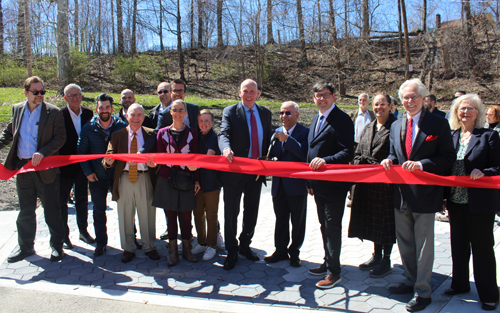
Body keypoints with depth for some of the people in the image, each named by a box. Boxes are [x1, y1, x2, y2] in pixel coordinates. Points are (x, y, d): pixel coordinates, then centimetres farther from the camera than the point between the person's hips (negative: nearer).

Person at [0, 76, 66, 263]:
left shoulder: (54, 112, -6)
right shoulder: (17, 109, 9)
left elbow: (60, 137, -10)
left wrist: (43, 152, -21)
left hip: (45, 168, -4)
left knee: (51, 209, 4)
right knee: (25, 210, 15)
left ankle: (57, 245, 19)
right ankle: (25, 246, 29)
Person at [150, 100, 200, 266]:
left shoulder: (192, 133, 5)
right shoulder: (163, 132, 6)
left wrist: (196, 179, 1)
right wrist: (153, 162, -17)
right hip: (167, 178, 0)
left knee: (186, 216, 4)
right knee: (170, 215, 6)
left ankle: (186, 249, 19)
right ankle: (173, 251, 17)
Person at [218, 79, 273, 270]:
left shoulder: (265, 113, 8)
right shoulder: (230, 112, -5)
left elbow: (268, 139, 11)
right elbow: (224, 134, -19)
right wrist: (226, 148, -41)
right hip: (235, 171, -4)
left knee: (252, 212, 16)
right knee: (231, 213, 5)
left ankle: (245, 245, 35)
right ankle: (231, 252, 21)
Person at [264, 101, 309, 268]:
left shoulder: (304, 132, -8)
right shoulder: (276, 132, 10)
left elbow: (304, 154, -23)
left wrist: (287, 139, -23)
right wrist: (273, 159, -6)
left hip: (297, 185, -5)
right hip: (279, 184, 5)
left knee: (297, 221, 9)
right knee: (280, 220, 15)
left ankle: (294, 252, 25)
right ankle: (281, 250, 29)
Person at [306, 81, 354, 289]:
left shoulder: (341, 119, -13)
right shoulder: (316, 119, 14)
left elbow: (348, 152, -19)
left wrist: (325, 160, -31)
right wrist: (311, 181, 17)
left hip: (334, 184, -8)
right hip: (319, 184, 8)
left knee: (332, 227, -1)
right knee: (324, 225, 17)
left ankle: (334, 272, 10)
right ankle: (328, 263, 31)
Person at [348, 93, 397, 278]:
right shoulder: (368, 128, 14)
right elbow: (358, 154, 17)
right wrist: (361, 167, 1)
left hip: (387, 182, -6)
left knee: (385, 221, 2)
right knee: (373, 220, 15)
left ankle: (386, 261, 15)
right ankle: (377, 256, 29)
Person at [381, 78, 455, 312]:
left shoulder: (438, 124, -7)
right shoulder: (396, 126, 10)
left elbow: (448, 157, -10)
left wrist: (421, 164, -23)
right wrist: (390, 161, -6)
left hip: (424, 193, -6)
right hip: (402, 193, 6)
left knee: (423, 245, 4)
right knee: (404, 243, 18)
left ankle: (422, 292, 18)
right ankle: (411, 282, 36)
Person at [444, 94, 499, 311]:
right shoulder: (451, 136, 8)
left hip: (480, 202, -5)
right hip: (456, 201, 5)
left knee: (482, 248, 4)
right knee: (458, 245, 16)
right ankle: (460, 284, 33)